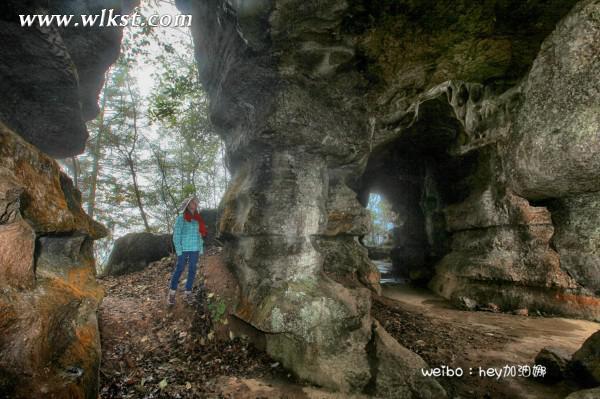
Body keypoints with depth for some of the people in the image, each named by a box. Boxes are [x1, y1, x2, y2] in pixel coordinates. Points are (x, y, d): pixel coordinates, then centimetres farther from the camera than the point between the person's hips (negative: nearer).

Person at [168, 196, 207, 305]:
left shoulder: (197, 218, 11)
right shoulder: (181, 218, -5)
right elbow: (176, 234, -8)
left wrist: (201, 247, 9)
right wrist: (178, 249, -14)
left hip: (195, 249, 5)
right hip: (184, 249, -5)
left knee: (192, 270, 8)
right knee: (179, 269, -1)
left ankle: (188, 292, 18)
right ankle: (172, 293, 11)